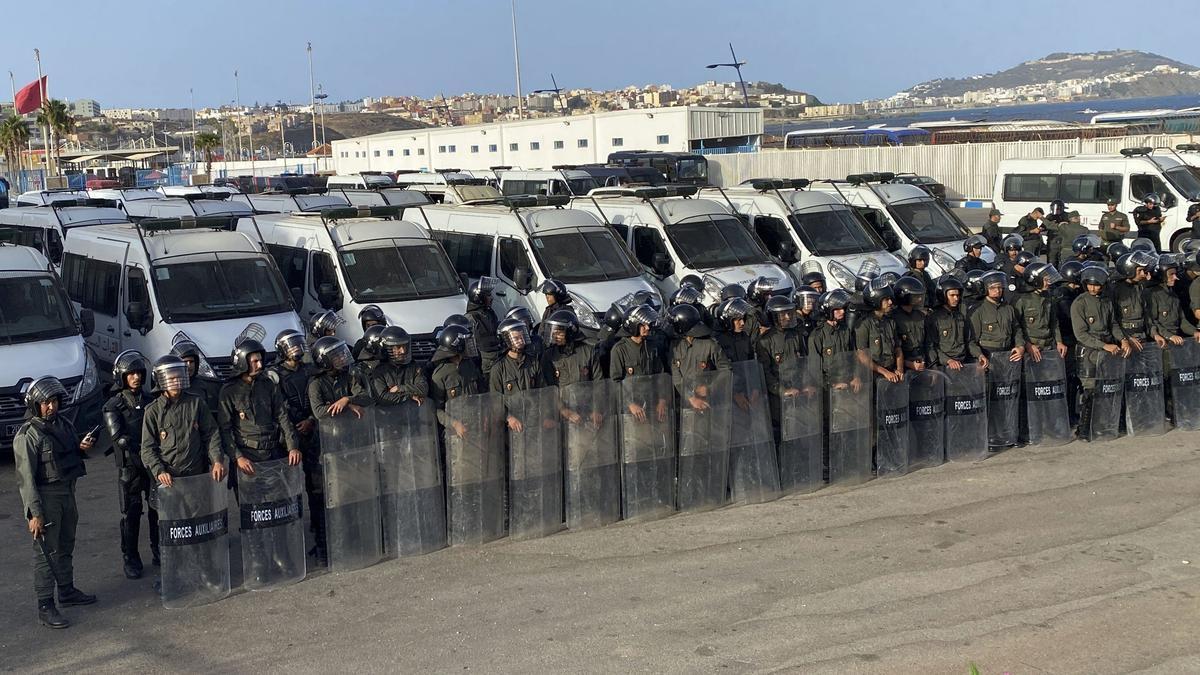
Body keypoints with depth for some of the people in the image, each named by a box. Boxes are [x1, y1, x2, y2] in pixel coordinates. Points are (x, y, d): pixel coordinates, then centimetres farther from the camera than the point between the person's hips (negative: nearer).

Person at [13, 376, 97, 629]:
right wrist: (34, 513, -21)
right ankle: (45, 607, 2)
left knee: (66, 546, 19)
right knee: (46, 552, -4)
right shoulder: (28, 435, -16)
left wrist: (83, 448, -3)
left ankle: (67, 591, 35)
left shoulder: (64, 424, 6)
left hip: (68, 493, 7)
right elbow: (26, 478, -18)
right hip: (45, 497, -7)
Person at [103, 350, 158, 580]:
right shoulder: (113, 406, -4)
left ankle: (159, 553, 22)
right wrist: (142, 450, -22)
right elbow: (119, 438, -13)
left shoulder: (150, 400, 6)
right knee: (131, 514, 2)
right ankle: (131, 560, 11)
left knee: (158, 510, 9)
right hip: (129, 466, -3)